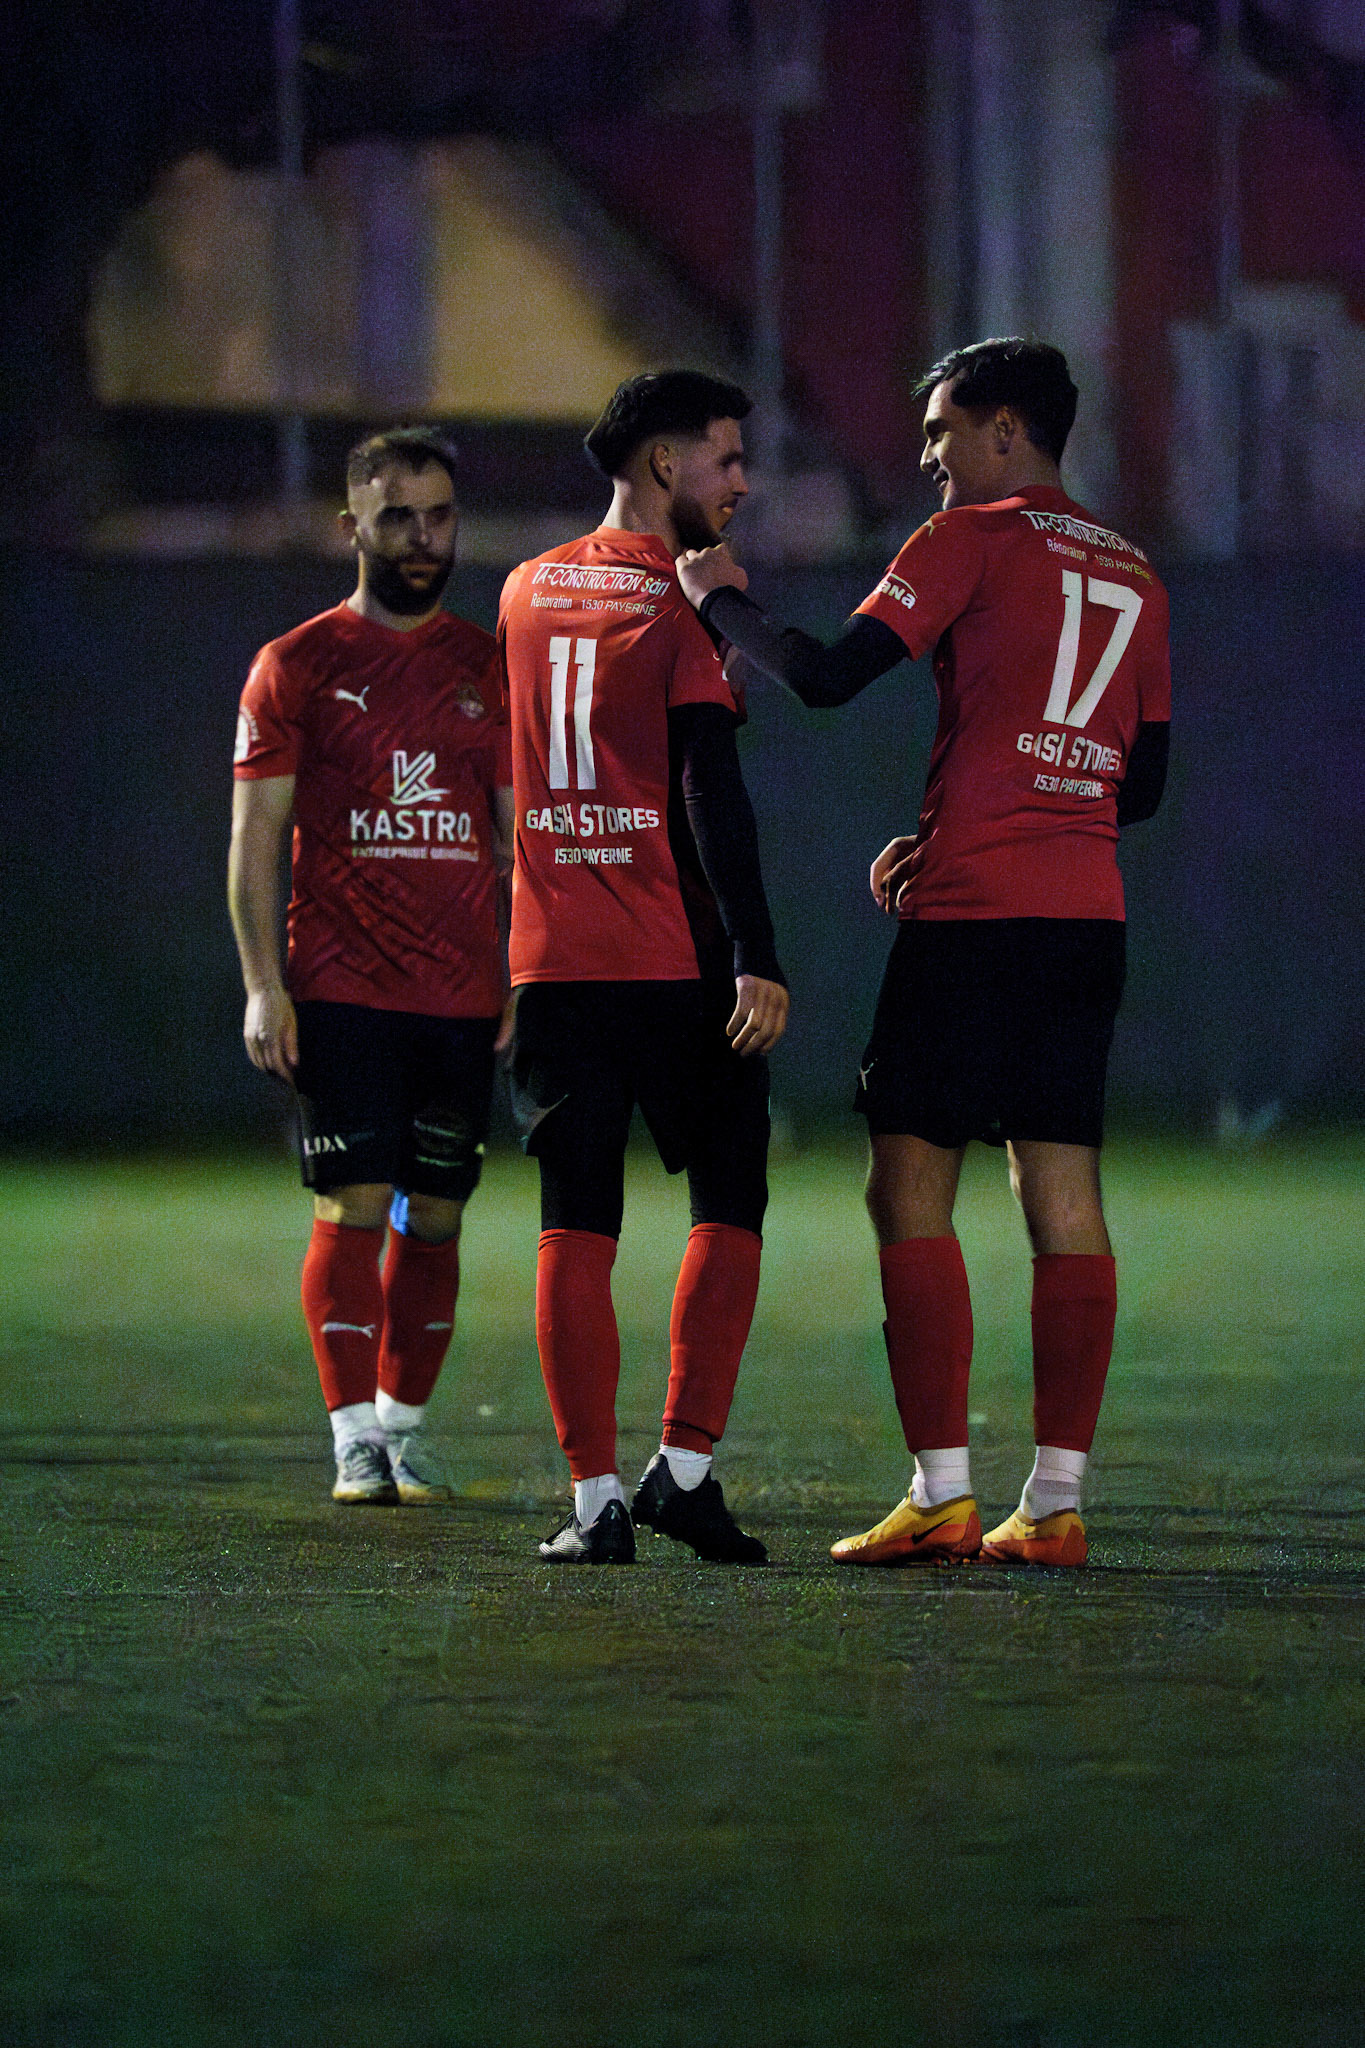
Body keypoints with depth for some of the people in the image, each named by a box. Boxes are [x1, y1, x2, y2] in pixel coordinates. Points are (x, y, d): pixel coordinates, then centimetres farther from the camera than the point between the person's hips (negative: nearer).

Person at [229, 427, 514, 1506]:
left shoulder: (490, 668, 11)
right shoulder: (298, 665, 3)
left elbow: (520, 835, 13)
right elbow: (256, 836, 1)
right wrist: (264, 986, -7)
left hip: (464, 996, 3)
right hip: (341, 990, -3)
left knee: (436, 1214, 6)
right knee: (353, 1204, -9)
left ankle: (406, 1420, 17)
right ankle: (357, 1436, -5)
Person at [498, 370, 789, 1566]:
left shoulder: (526, 594, 11)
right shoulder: (688, 602, -6)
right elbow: (712, 793, -13)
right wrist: (757, 960, -15)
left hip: (555, 960, 4)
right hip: (679, 964, -4)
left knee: (577, 1231, 3)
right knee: (729, 1208, 8)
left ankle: (596, 1499, -2)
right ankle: (686, 1467, 1)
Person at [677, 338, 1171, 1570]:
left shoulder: (975, 539, -3)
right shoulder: (1133, 577, 18)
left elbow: (829, 679, -9)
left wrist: (723, 600, 8)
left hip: (973, 911, -6)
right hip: (1090, 913, 6)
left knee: (912, 1191, -2)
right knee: (1065, 1200, 4)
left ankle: (941, 1495, -9)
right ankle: (1056, 1503, 0)